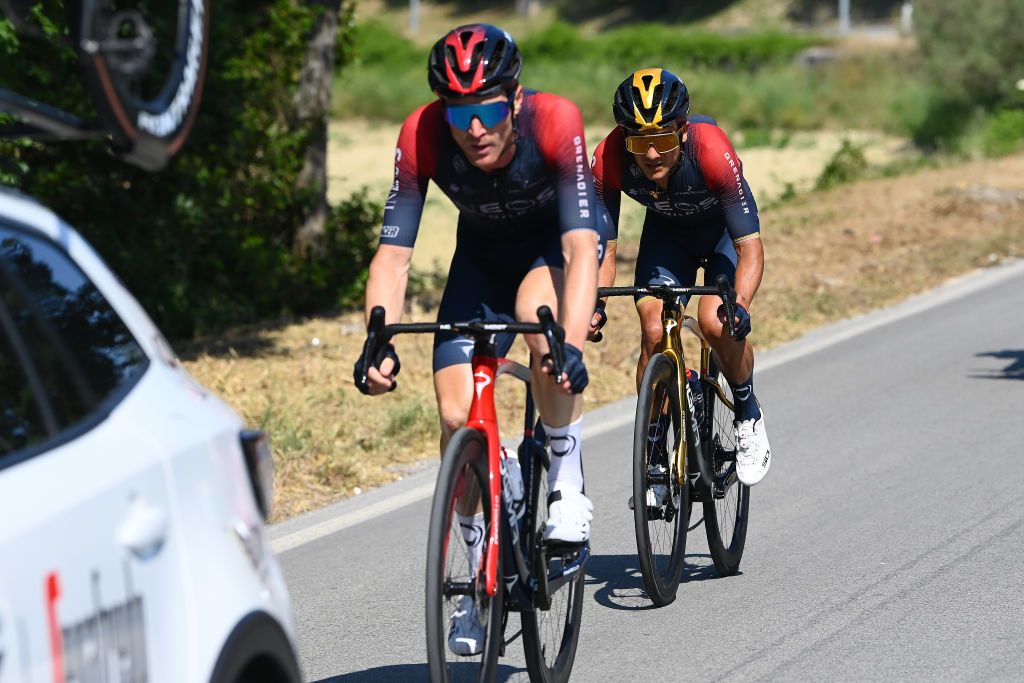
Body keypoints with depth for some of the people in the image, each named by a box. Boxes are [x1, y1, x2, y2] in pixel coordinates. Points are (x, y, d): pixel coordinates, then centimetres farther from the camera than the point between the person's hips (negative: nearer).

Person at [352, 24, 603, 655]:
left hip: (558, 242, -3)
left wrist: (573, 344, -55)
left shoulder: (555, 123, -35)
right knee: (457, 415, -10)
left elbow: (581, 247, -41)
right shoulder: (422, 137, -29)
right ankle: (483, 572, 11)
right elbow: (393, 253, -27)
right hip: (484, 252, 3)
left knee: (537, 312, -38)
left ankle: (568, 483, -16)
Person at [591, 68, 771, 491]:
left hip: (724, 228, -3)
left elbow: (750, 247, -37)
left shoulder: (712, 152, -40)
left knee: (714, 322, -25)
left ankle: (749, 416, 3)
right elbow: (603, 248, -22)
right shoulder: (609, 160, -31)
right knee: (654, 330, -16)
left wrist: (739, 305, -53)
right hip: (667, 230, 3)